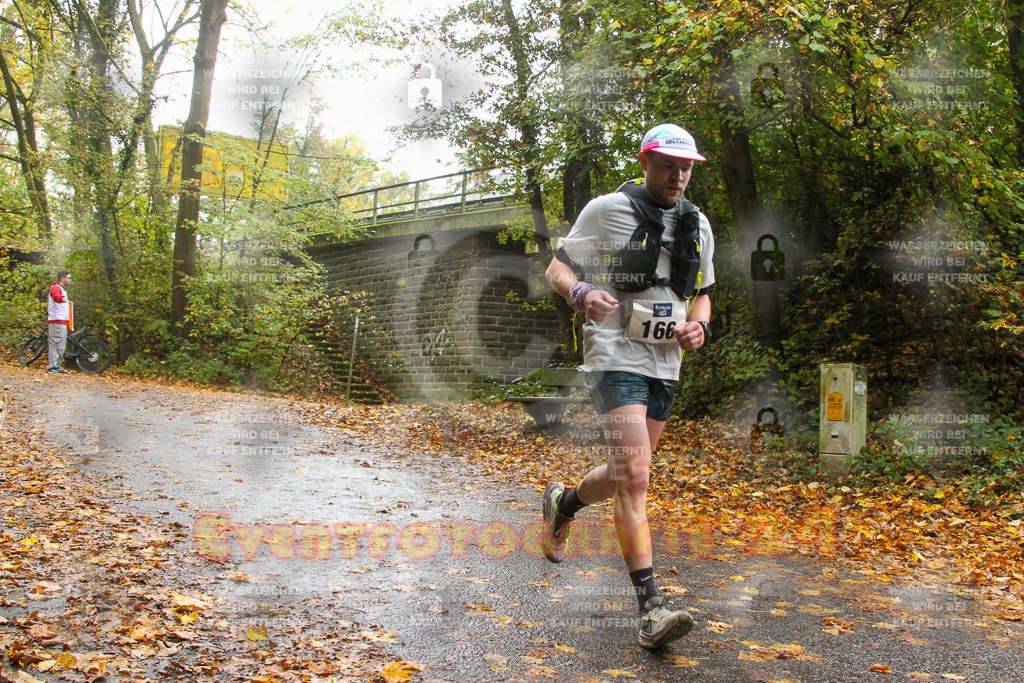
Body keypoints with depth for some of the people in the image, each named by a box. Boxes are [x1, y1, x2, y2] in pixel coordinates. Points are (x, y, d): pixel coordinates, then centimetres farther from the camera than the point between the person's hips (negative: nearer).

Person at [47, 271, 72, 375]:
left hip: (63, 322, 10)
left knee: (61, 345, 11)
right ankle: (53, 366, -16)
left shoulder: (62, 289, 27)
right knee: (56, 343, -13)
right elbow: (55, 296, -30)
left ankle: (58, 366, 15)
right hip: (57, 321, -10)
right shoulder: (56, 287, -6)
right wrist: (62, 298, -53)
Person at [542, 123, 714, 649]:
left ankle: (563, 503, 47)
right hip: (616, 356, -6)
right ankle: (650, 606, -15)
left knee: (625, 475, 16)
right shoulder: (606, 210, -4)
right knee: (634, 477, -17)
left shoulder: (698, 225, 13)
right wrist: (581, 292, -23)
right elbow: (556, 269, 0)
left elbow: (701, 293, 22)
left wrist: (699, 325, -1)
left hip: (665, 364, 7)